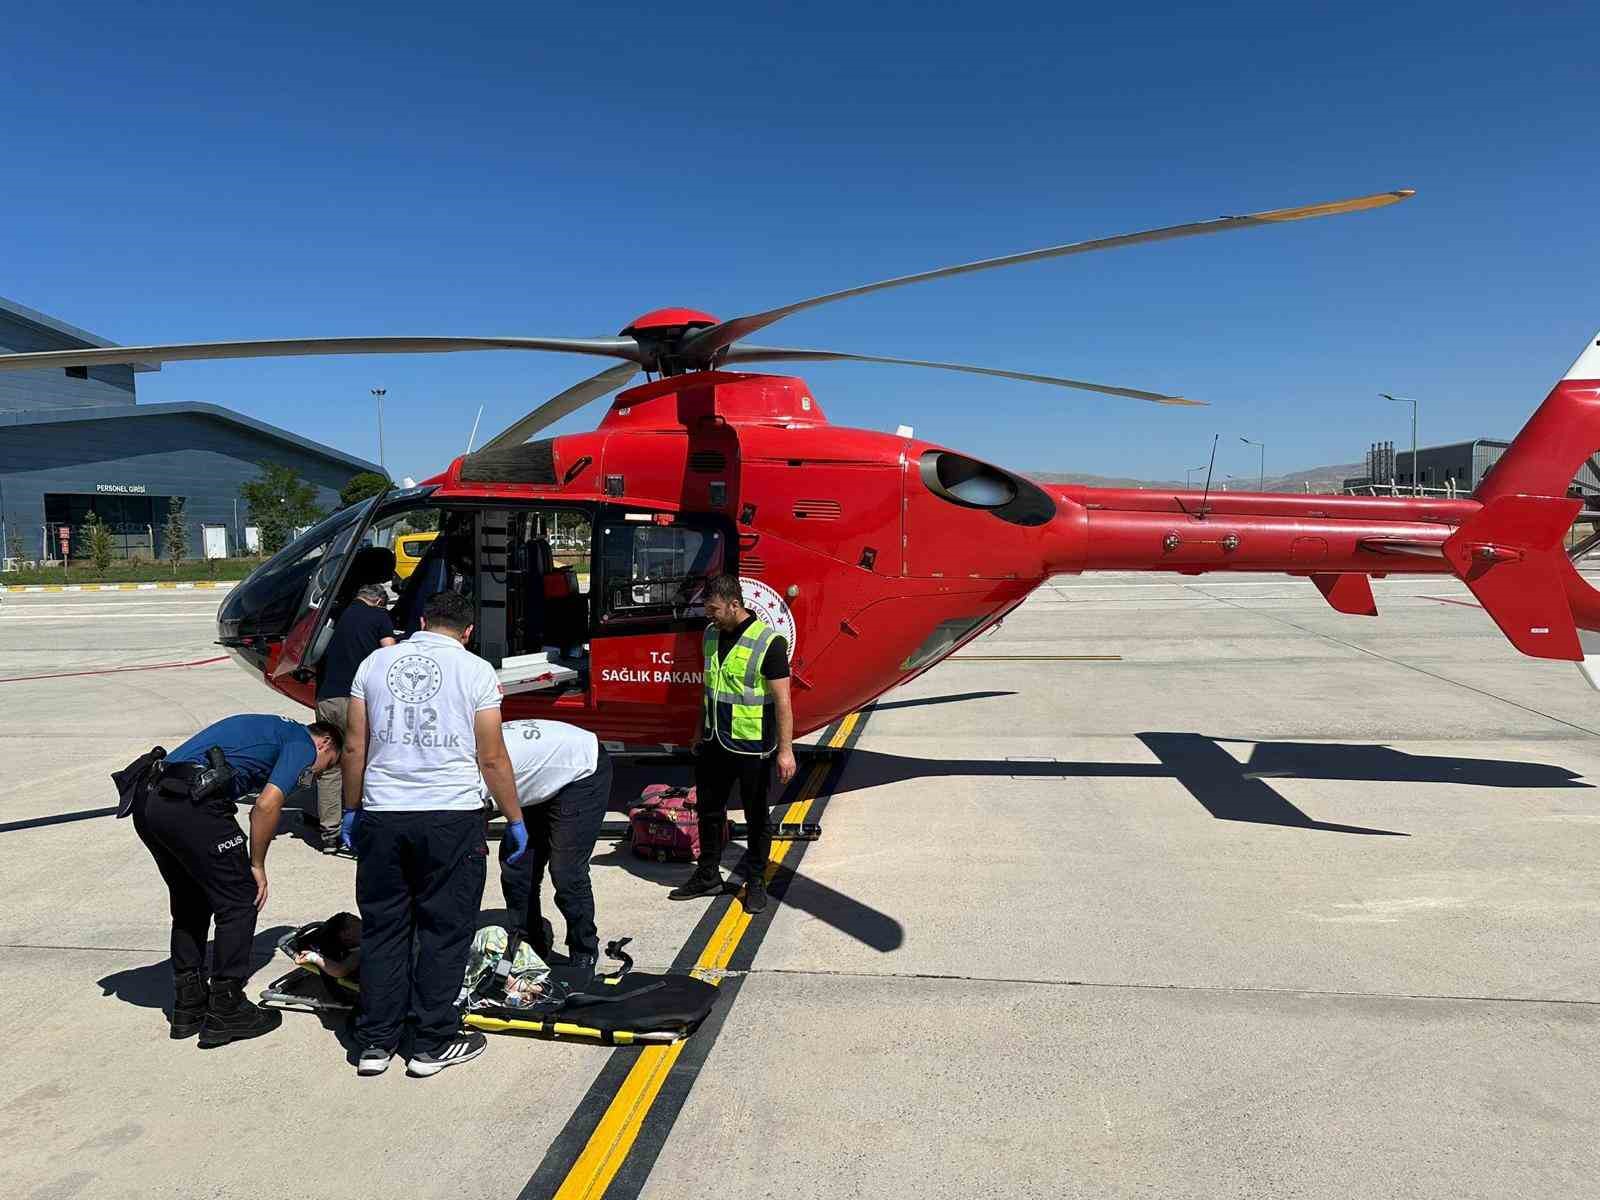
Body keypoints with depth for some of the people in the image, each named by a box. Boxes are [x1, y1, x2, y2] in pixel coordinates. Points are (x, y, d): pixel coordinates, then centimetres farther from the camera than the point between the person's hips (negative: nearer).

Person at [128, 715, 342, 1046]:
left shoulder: (273, 728, 30)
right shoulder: (303, 743, 6)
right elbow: (266, 805, -9)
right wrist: (257, 865, 3)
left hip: (147, 799, 9)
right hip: (190, 804, -9)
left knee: (190, 902, 23)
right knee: (239, 901, 6)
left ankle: (188, 1006, 30)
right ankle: (226, 1013, 13)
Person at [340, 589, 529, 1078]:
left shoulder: (375, 663, 7)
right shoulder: (476, 671, -3)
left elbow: (354, 748, 7)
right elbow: (492, 759, -3)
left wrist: (351, 810, 18)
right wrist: (515, 819, 6)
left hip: (382, 815, 3)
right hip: (451, 817, -3)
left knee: (382, 928, 14)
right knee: (444, 930, 8)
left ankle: (376, 1042, 22)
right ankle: (433, 1044, 16)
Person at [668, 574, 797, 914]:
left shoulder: (768, 642, -19)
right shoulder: (712, 634, 4)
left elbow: (782, 700, -18)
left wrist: (785, 749, -20)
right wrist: (701, 733, 20)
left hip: (752, 747, -7)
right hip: (714, 743, 7)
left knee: (756, 818, 9)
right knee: (708, 809, 17)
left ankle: (756, 882, 25)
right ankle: (708, 876, 33)